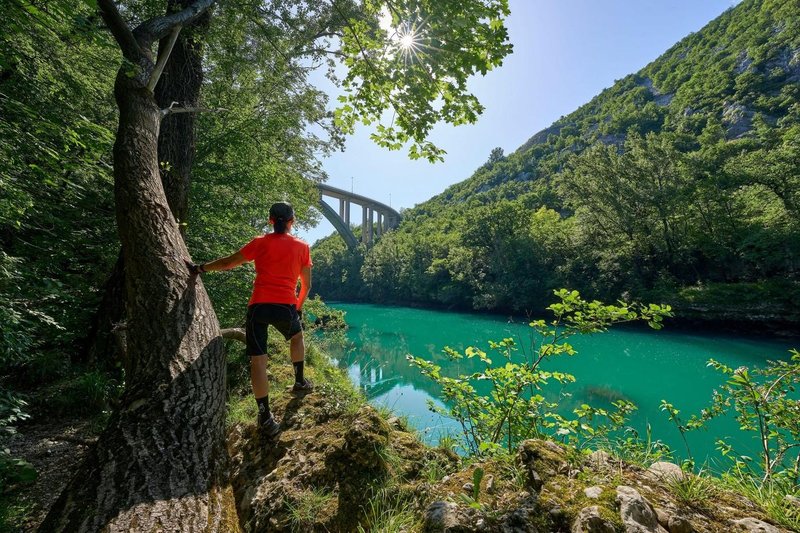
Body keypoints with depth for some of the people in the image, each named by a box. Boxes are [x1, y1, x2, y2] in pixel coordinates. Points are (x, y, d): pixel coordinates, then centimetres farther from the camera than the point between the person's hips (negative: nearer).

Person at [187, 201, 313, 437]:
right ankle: (300, 382, 39)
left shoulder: (260, 243, 7)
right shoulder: (302, 247, 9)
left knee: (257, 360, 3)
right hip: (285, 307, 1)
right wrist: (299, 307, 28)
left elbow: (229, 263, 10)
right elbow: (306, 285, 13)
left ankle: (266, 418, 5)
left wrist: (200, 268, 25)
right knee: (297, 337, 31)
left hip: (258, 306, 0)